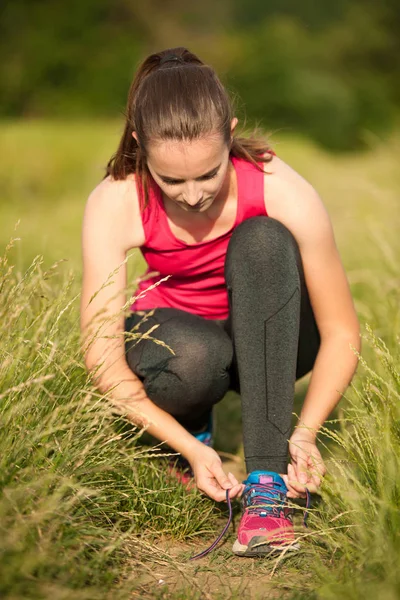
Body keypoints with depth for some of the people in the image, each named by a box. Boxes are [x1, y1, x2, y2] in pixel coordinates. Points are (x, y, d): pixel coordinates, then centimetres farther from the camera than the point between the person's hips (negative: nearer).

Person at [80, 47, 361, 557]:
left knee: (262, 241, -32)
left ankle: (268, 481, -32)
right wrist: (191, 448, -32)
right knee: (191, 353, -38)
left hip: (269, 345, 1)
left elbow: (341, 334, -20)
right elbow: (102, 358, -24)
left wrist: (303, 433, -33)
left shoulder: (284, 193, -26)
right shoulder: (114, 205, -25)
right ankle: (195, 425, 2)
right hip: (177, 337, 0)